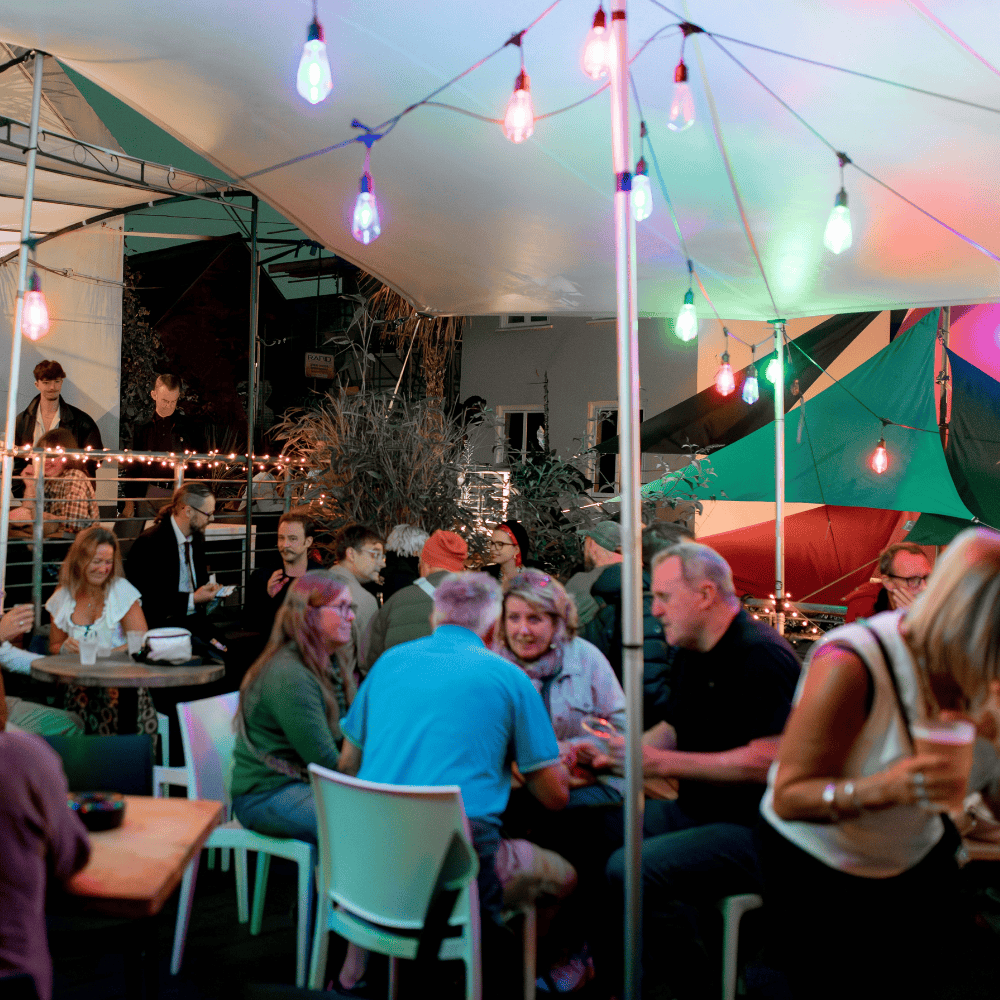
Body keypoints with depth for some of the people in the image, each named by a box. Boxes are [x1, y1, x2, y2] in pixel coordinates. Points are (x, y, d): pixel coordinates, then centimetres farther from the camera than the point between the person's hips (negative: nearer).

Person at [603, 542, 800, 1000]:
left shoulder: (762, 656, -18)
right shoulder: (692, 654, 11)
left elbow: (766, 761, -26)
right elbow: (673, 728, 21)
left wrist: (662, 763, -23)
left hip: (751, 827, -10)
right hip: (696, 811, 10)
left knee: (631, 870, -26)